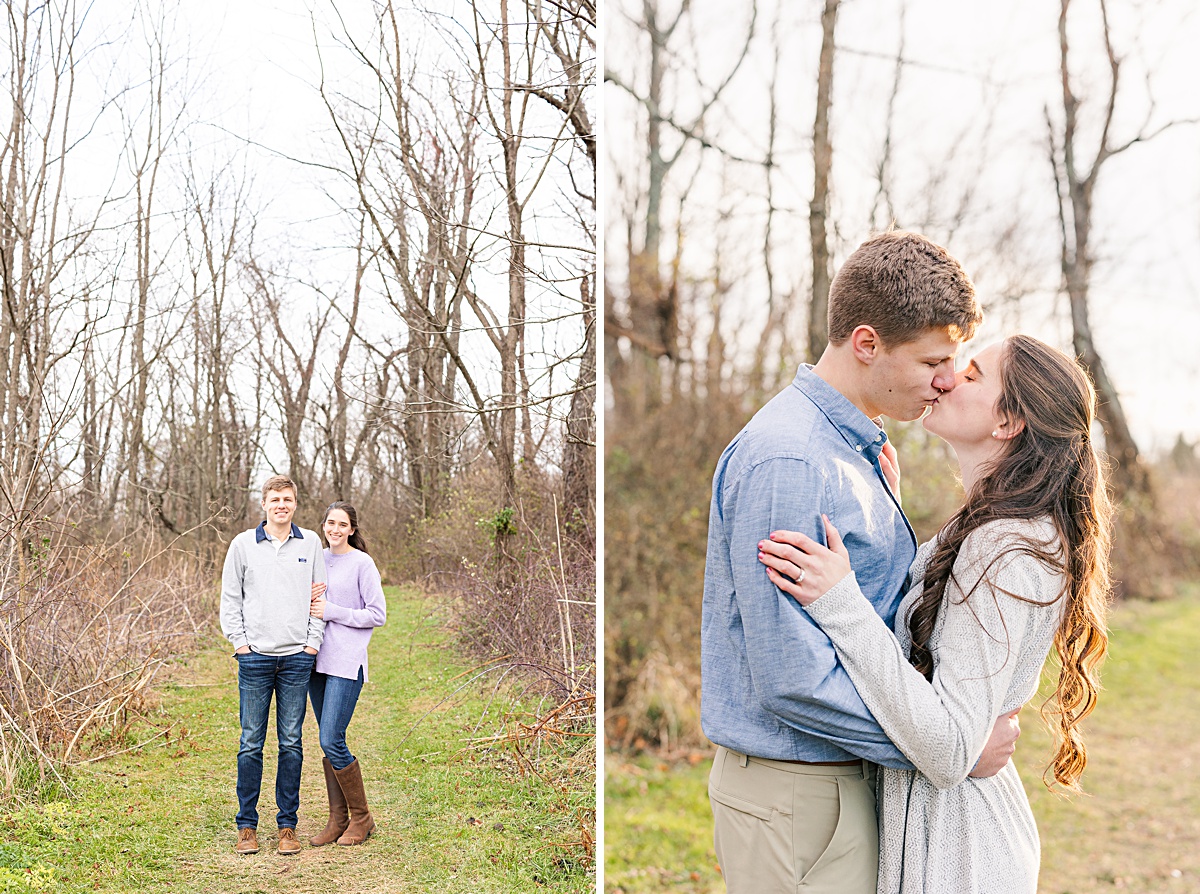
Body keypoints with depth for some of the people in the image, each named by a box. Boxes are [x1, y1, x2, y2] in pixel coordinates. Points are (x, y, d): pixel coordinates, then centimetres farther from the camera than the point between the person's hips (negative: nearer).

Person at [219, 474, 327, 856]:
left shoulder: (310, 543, 8)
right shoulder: (243, 544, 5)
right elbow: (230, 598, 8)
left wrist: (313, 641, 1)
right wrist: (239, 641, -1)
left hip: (297, 657, 1)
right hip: (255, 656, -1)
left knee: (291, 742, 4)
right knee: (251, 743, 1)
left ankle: (288, 825, 11)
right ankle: (247, 825, 11)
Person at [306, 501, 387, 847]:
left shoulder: (362, 564, -6)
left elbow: (377, 614, -9)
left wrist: (330, 611, -12)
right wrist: (308, 601, -2)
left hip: (346, 663, -7)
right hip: (318, 660, 7)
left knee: (332, 741, -11)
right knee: (328, 743, 9)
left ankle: (361, 818, 5)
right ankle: (337, 820, 17)